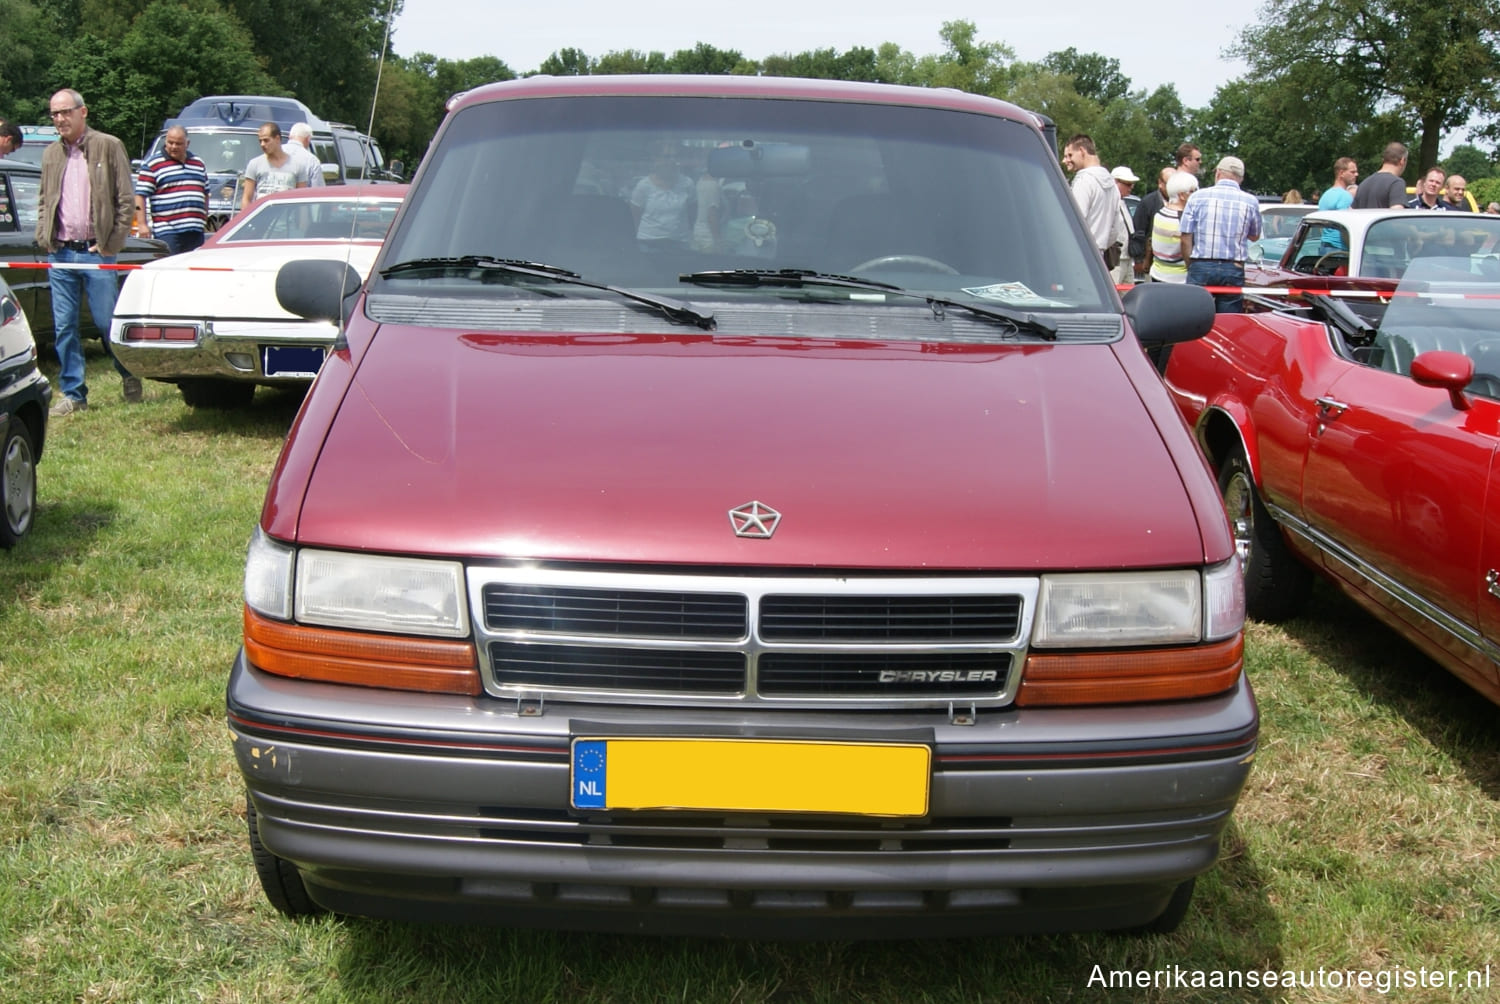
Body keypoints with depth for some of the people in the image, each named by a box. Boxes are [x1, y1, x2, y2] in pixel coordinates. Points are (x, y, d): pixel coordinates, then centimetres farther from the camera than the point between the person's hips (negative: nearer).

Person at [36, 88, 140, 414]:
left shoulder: (109, 146, -1)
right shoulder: (51, 154, 13)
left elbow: (126, 200, -3)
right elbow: (43, 201, 21)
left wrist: (111, 244, -8)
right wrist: (43, 238, 5)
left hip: (96, 252, -4)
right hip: (59, 253, 4)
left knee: (108, 323, 1)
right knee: (63, 327, 4)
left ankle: (130, 375, 24)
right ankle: (72, 393, 11)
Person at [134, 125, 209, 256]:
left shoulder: (199, 164, 19)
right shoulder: (152, 166, 2)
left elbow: (205, 194, 27)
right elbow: (140, 196, -2)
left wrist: (205, 219, 20)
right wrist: (143, 224, -10)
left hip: (196, 231, 5)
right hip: (167, 231, -5)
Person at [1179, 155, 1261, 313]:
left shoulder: (1197, 197, 1)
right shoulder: (1251, 202, 3)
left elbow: (1186, 239, 0)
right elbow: (1255, 236, 17)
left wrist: (1191, 267, 10)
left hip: (1200, 266, 0)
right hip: (1233, 270, 1)